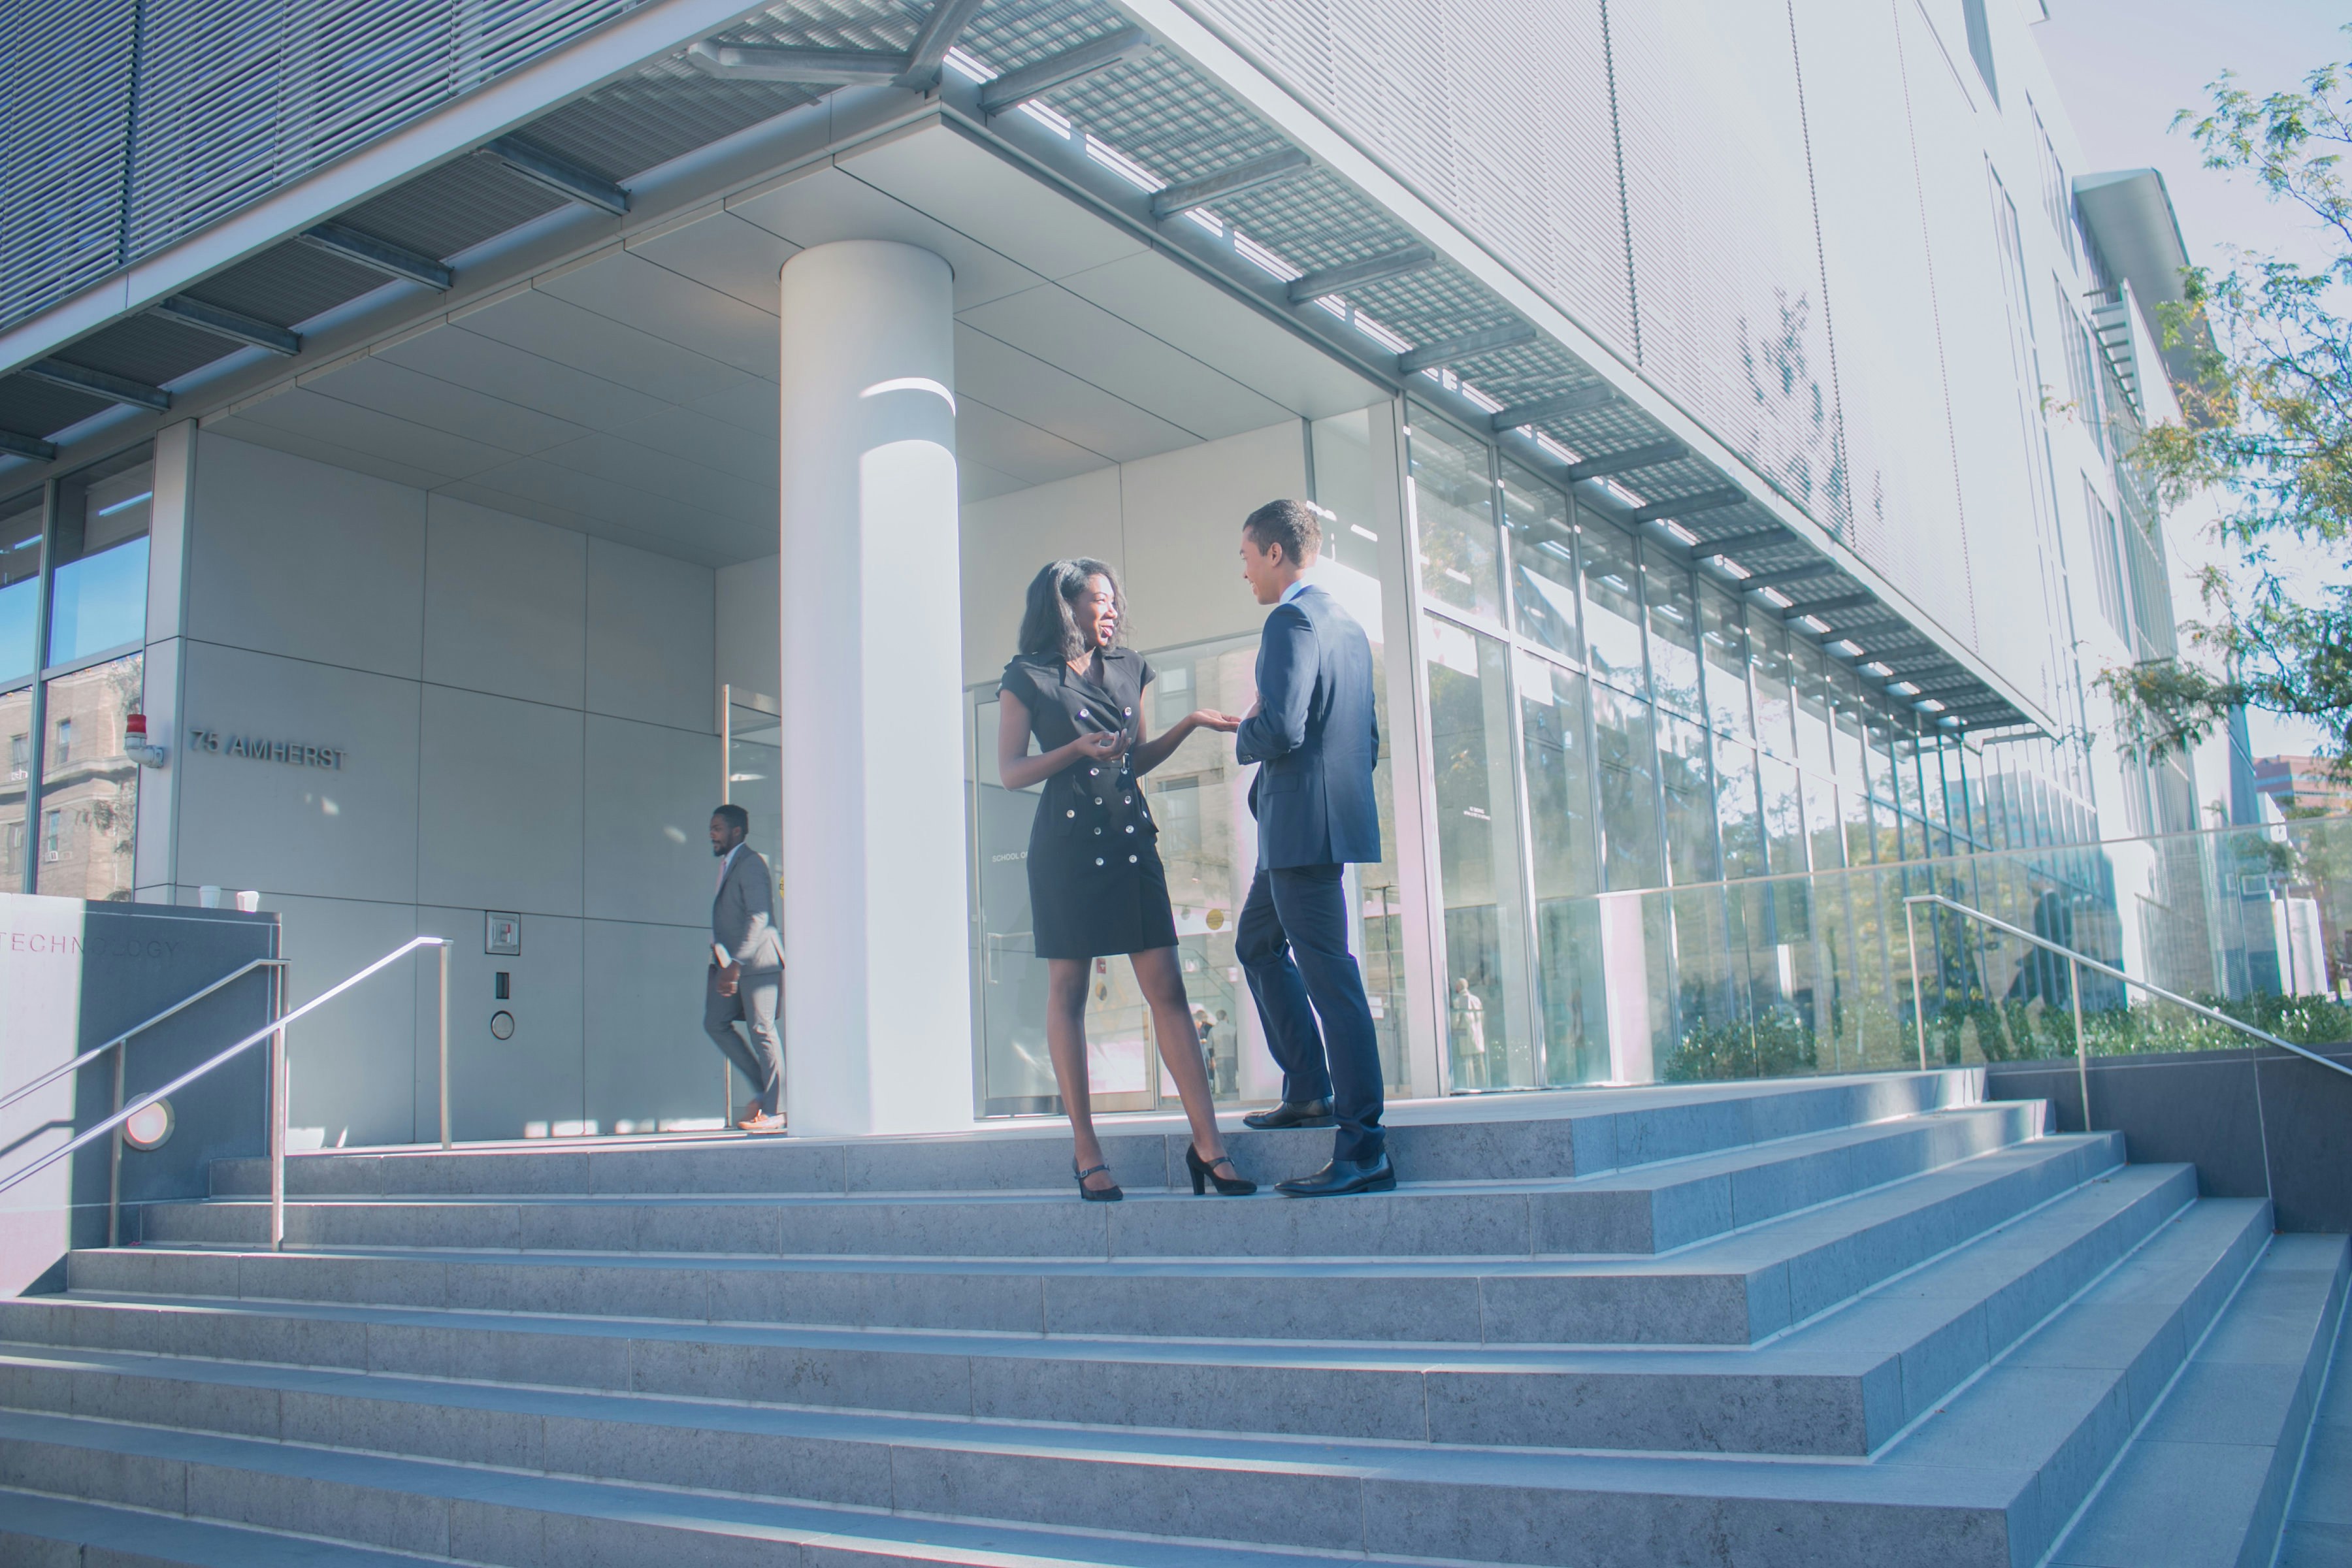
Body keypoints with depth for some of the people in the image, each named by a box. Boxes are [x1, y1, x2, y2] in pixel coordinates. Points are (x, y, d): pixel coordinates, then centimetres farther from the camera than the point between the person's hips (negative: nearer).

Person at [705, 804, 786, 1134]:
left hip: (756, 961, -9)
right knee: (714, 1023, 3)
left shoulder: (752, 863, -12)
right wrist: (722, 962, 19)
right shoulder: (727, 865, 18)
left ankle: (773, 1111, 1)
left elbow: (759, 917, -22)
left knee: (761, 1030, -6)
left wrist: (736, 964, -28)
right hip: (730, 962, 9)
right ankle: (762, 1086, 13)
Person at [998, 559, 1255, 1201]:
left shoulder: (1128, 668, 17)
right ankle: (1086, 1153, 9)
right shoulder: (1029, 677, 2)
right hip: (1067, 846, -4)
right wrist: (1078, 750, -15)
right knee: (1067, 993, 1)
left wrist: (1189, 724, 9)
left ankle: (1207, 1144, -2)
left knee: (1167, 988, -3)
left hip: (1131, 841, 4)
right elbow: (1010, 772, -2)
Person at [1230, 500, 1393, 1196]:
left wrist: (1242, 736, -4)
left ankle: (1363, 1150, -5)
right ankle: (1308, 1092, 26)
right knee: (1256, 943, 23)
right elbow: (1368, 738, 20)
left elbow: (1282, 729, -24)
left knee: (1329, 977, -8)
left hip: (1304, 823, -10)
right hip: (1308, 826, 10)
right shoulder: (1347, 624, 17)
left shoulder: (1291, 621, -13)